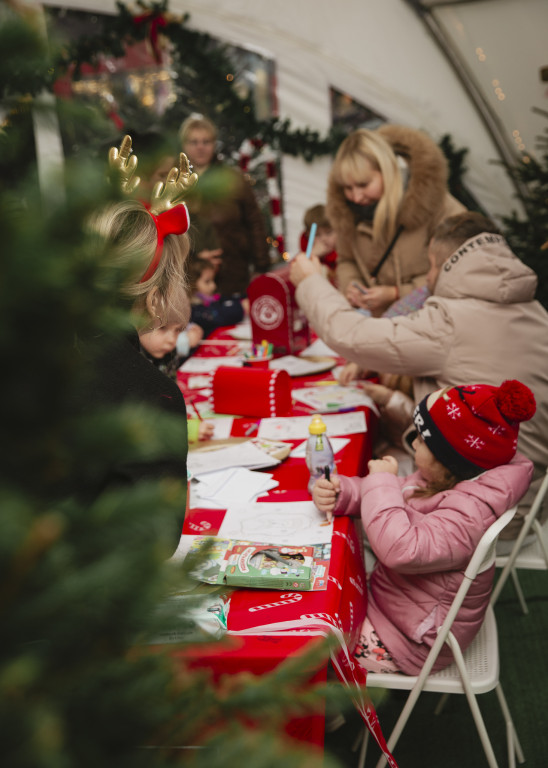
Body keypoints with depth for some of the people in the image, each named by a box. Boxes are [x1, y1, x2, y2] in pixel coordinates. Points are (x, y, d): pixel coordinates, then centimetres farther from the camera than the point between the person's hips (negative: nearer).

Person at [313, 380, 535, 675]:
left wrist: (382, 481, -30)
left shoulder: (469, 512, -34)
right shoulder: (443, 480, -5)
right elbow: (401, 494, 6)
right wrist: (340, 491, -14)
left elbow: (402, 549, -46)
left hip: (414, 640, -9)